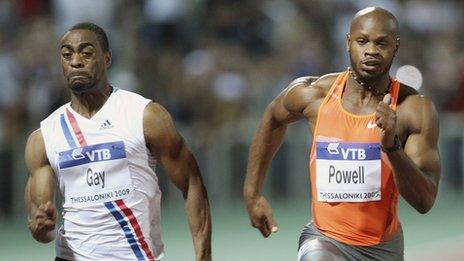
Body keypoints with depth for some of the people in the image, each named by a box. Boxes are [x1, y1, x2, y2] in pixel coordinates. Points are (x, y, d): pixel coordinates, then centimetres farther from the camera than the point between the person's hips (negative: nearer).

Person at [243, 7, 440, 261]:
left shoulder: (415, 109, -12)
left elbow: (425, 201, -17)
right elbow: (273, 118, 16)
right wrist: (252, 192, 17)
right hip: (324, 240, -1)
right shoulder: (313, 95, -8)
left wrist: (391, 146, -31)